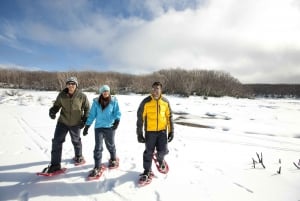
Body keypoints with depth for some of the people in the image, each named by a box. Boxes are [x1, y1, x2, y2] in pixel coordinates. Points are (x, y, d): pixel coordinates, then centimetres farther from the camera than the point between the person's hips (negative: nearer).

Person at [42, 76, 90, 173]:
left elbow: (87, 108, -3)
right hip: (62, 122, 1)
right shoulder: (62, 95, -10)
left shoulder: (82, 96, -14)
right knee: (56, 141, -4)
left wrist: (85, 120, -10)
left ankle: (78, 156, 46)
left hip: (76, 123, -1)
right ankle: (55, 164, 12)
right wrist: (52, 111, -18)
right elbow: (57, 105, 3)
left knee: (76, 141, 18)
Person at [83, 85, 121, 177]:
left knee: (110, 145, 15)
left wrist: (117, 120, -26)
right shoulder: (96, 102, 2)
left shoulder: (114, 101, -2)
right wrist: (87, 126, 6)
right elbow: (92, 114, 6)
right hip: (99, 127, 1)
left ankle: (113, 159, 42)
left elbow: (117, 112, -6)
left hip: (110, 127, -1)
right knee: (98, 147, -1)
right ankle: (97, 167, 12)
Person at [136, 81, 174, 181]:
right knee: (149, 152, 7)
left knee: (163, 150, 5)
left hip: (162, 131, 2)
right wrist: (139, 133, -6)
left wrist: (171, 131, 6)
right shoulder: (146, 102, -9)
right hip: (150, 131, -2)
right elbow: (140, 118, -6)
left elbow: (169, 117, 8)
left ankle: (160, 159, 42)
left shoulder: (165, 102, 1)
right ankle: (147, 170, 29)